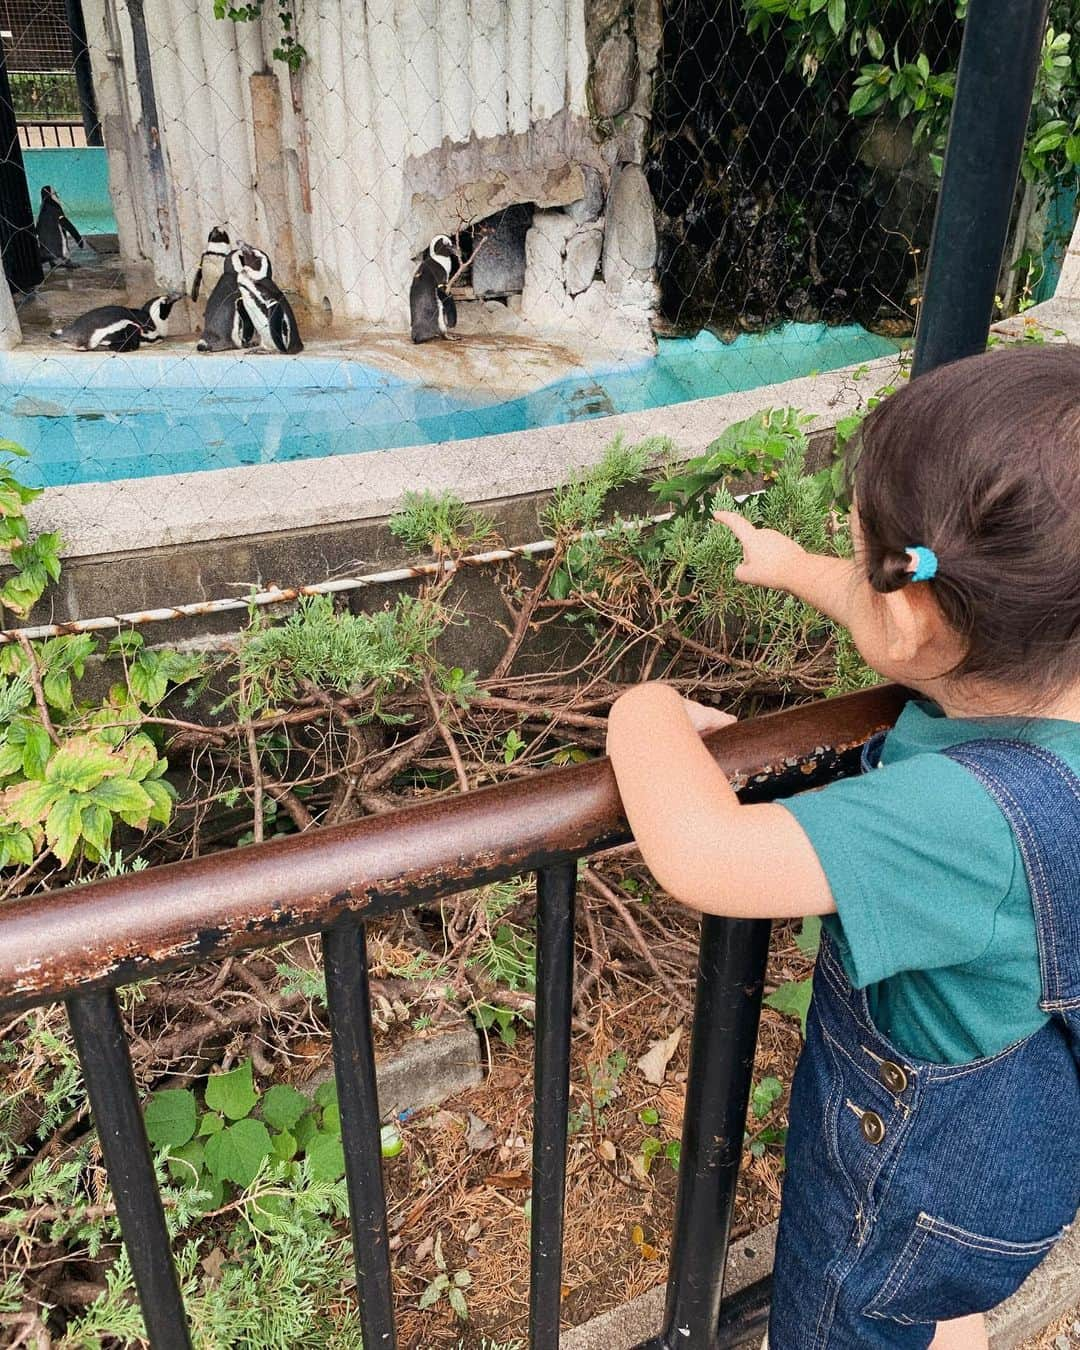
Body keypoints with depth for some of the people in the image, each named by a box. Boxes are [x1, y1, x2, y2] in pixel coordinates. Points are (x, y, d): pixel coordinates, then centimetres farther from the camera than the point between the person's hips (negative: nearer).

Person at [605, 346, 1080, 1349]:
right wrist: (791, 566, 19)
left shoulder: (974, 816, -44)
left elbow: (701, 853, -51)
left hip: (918, 1184, -7)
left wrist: (649, 713, -30)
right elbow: (918, 623, 3)